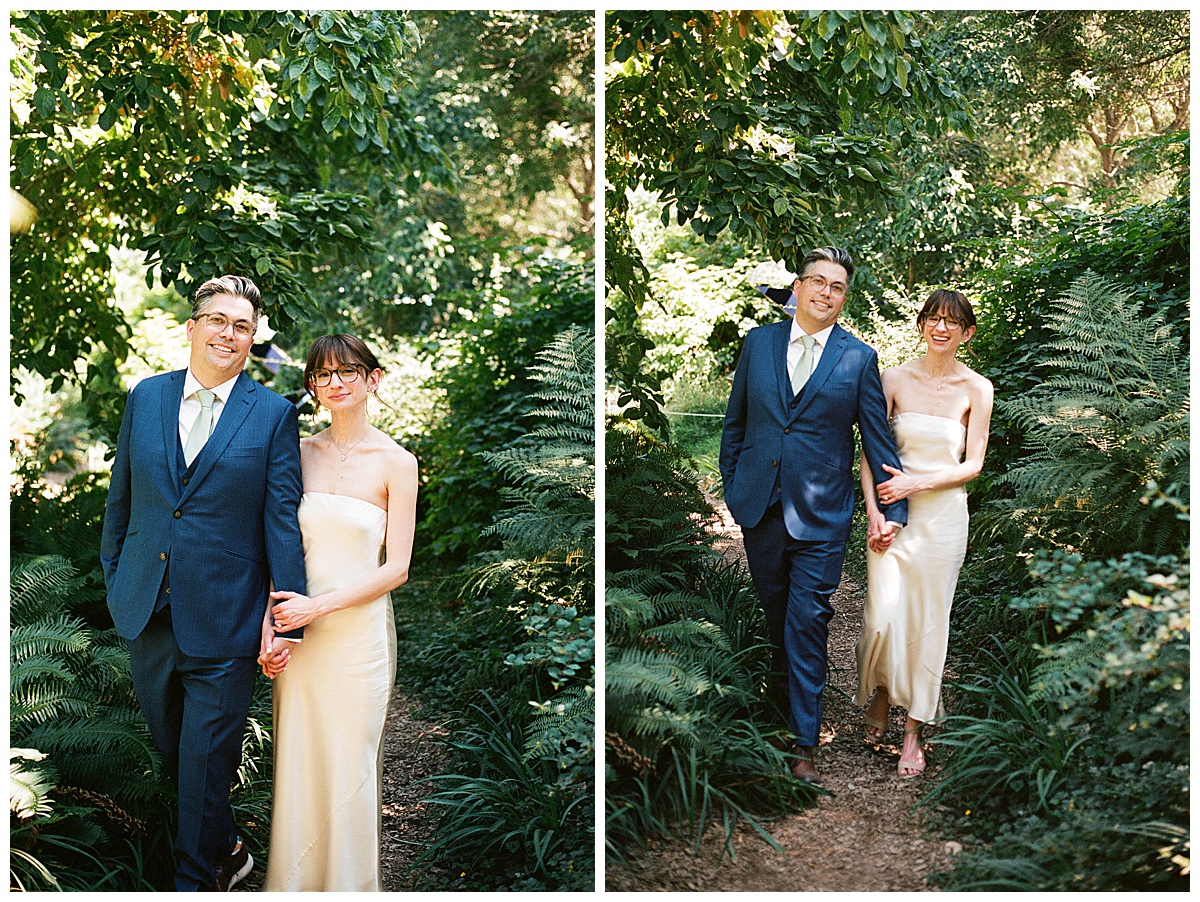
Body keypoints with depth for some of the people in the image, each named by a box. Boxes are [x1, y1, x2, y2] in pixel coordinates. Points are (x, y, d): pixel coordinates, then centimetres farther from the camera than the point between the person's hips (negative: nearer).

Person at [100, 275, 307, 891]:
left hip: (223, 620, -4)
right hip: (147, 610, 4)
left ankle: (195, 878, 22)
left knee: (206, 758, 3)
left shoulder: (274, 415, -4)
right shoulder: (146, 397, 6)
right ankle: (227, 849, 38)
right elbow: (120, 497, 13)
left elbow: (282, 518, -6)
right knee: (171, 747, 17)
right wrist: (114, 579, 13)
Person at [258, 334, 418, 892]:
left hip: (358, 631, -3)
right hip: (298, 633, 3)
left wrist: (318, 605, -14)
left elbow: (396, 569, -7)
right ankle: (292, 882, 28)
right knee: (296, 763, 10)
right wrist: (267, 626, -5)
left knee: (348, 768, 6)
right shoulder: (300, 454, 5)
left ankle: (348, 882, 26)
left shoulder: (396, 463, -5)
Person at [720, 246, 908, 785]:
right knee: (775, 616, 14)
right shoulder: (759, 342, 6)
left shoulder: (859, 358, 0)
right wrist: (729, 486, 9)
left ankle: (804, 744, 2)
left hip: (821, 516, -3)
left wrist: (895, 508, 3)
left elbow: (878, 437, 3)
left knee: (807, 624, -4)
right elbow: (736, 421, 13)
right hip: (760, 507, 3)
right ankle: (787, 696, 35)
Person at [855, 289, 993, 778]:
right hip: (893, 511, 0)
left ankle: (913, 730, 18)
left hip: (943, 514, 0)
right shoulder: (895, 379, -1)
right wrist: (873, 510, -10)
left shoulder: (976, 389, -2)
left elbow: (971, 465, -1)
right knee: (883, 614, -7)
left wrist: (917, 483, -12)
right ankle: (880, 691, 25)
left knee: (928, 620, 4)